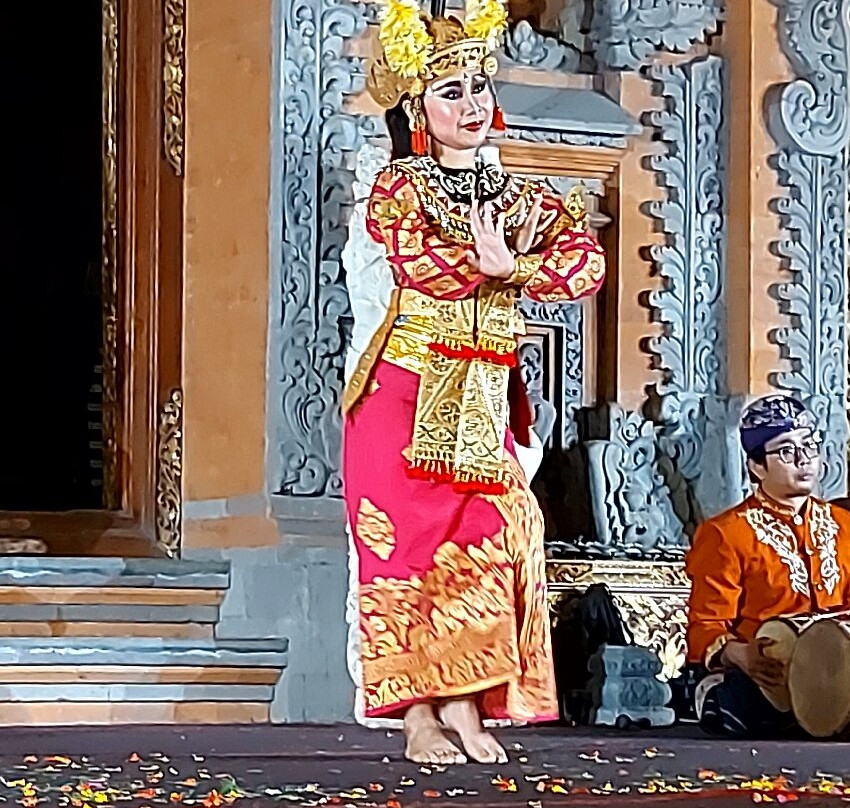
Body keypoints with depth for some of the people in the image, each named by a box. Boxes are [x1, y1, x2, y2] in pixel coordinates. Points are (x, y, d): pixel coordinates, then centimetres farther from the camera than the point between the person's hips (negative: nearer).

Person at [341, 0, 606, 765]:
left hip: (485, 405, 4)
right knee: (411, 544, -8)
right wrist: (491, 268, -8)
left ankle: (466, 708, -5)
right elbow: (413, 258, -19)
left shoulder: (518, 197, 14)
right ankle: (419, 718, -8)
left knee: (489, 544, -6)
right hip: (405, 395, -4)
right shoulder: (398, 186, 3)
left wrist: (510, 268, -16)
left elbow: (587, 260, -3)